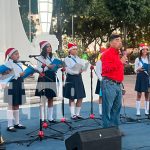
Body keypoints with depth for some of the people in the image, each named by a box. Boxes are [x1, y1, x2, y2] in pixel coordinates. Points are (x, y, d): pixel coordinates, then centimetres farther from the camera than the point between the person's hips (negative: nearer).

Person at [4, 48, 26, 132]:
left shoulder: (20, 64, 17)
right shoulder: (8, 64, -7)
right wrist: (19, 75, -20)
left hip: (19, 86, 7)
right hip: (11, 86, -7)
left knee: (17, 105, 13)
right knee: (11, 105, -6)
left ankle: (16, 123, 22)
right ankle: (10, 125, -4)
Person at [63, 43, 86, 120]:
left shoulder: (78, 58, 15)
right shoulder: (67, 59, -4)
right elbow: (68, 70, -14)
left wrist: (82, 69, -16)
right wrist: (77, 72, -23)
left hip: (79, 78, 6)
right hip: (71, 79, -6)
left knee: (80, 97, 4)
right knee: (72, 98, 0)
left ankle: (77, 113, 13)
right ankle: (73, 114, 5)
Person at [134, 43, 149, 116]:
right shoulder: (138, 59, 0)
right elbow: (135, 70, 0)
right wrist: (138, 69, -21)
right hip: (140, 77, -2)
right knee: (139, 94, 2)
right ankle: (138, 110, 6)